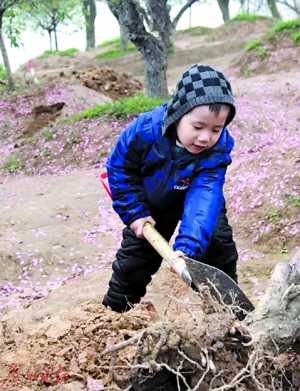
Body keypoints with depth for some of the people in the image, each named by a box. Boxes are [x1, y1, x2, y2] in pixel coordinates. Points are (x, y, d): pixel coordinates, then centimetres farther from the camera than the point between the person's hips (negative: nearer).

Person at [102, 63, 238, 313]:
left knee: (220, 250, -3)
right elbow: (119, 167, -18)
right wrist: (134, 212, -20)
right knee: (134, 256, 6)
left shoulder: (217, 151, -35)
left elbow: (203, 199, -43)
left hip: (195, 201, 0)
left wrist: (187, 246, -56)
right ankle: (115, 310, 24)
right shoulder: (144, 130, -36)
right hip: (153, 204, 0)